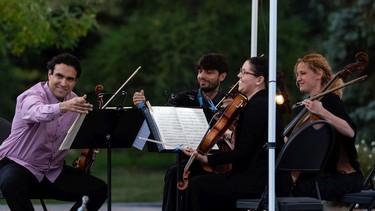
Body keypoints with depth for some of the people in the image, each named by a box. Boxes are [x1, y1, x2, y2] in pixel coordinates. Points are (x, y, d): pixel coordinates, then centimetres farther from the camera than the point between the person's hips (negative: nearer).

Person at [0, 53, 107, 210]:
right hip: (19, 165, -6)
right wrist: (64, 107, -64)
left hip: (54, 172, 6)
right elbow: (38, 113, -44)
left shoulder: (75, 101, 4)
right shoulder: (32, 96, -19)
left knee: (99, 190, -6)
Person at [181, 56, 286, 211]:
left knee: (196, 186, -6)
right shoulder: (264, 102, 15)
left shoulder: (256, 106, -16)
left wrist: (207, 159, -19)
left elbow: (243, 152, -19)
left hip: (257, 181, -11)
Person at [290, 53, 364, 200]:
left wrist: (322, 112, -34)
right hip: (317, 174, 8)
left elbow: (350, 131, -25)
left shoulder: (330, 100, -9)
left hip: (344, 175, -8)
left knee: (300, 189, -33)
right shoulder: (301, 108, 16)